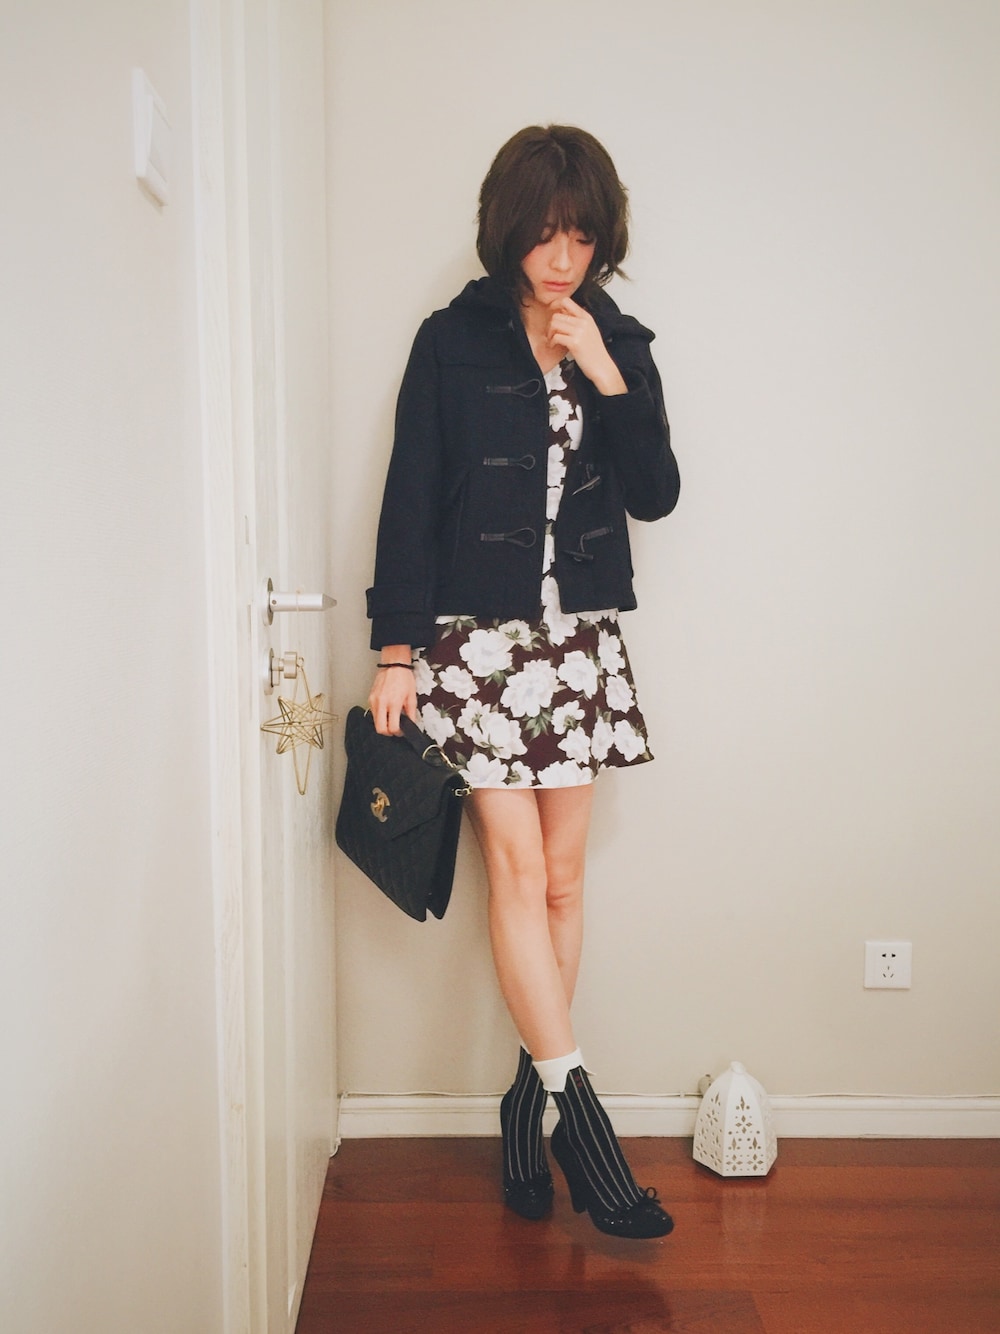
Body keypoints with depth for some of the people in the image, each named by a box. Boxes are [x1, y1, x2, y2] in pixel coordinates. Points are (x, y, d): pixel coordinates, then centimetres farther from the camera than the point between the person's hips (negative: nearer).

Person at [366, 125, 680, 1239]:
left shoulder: (619, 344, 10)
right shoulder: (453, 342, 1)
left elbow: (656, 496, 2)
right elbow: (409, 503, -2)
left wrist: (607, 380, -10)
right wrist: (396, 650, -7)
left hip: (582, 636, 3)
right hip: (476, 635, -3)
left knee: (561, 874, 5)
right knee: (517, 866, -7)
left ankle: (529, 1092, 19)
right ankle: (577, 1112, 0)